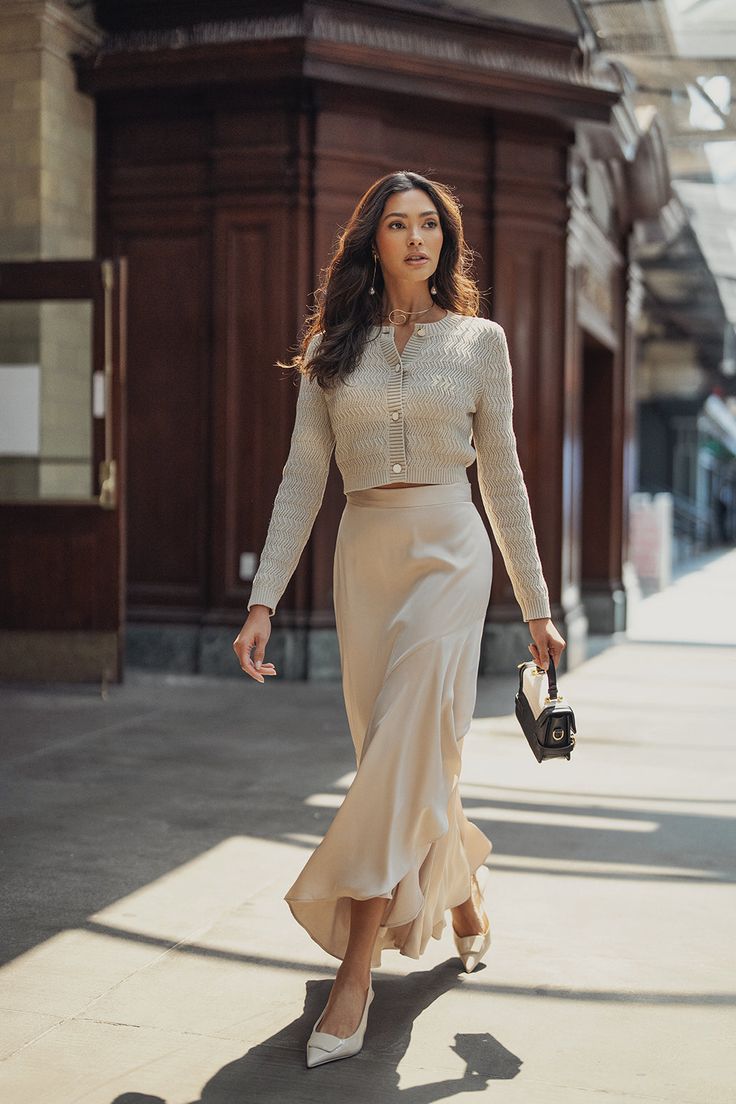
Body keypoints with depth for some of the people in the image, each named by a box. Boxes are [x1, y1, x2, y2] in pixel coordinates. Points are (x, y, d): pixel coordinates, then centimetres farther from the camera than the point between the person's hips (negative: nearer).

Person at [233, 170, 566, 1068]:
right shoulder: (334, 349, 8)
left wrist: (537, 608, 7)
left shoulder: (479, 342, 5)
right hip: (364, 555, 3)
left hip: (449, 552, -3)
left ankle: (354, 976, -7)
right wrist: (263, 600, -5)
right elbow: (303, 479, 3)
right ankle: (462, 894, 38)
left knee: (406, 750, -13)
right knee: (395, 757, 10)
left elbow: (503, 479, 7)